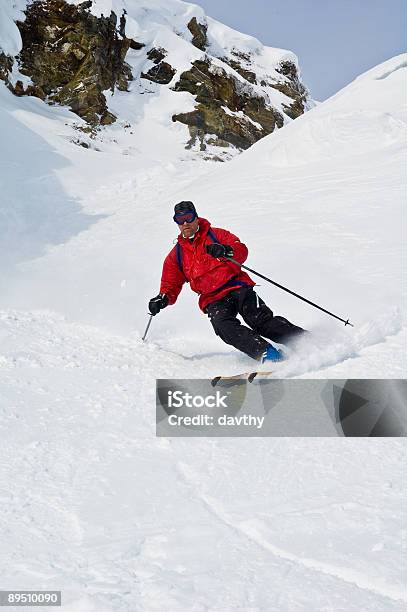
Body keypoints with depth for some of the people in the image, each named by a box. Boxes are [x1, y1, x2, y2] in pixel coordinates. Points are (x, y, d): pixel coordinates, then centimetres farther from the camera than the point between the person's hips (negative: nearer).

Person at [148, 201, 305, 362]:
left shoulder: (215, 234, 11)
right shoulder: (176, 255, 18)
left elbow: (242, 251, -2)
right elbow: (171, 284, 21)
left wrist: (226, 251, -25)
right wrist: (164, 298, -2)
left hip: (237, 287, -1)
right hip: (213, 300, 2)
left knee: (261, 320, -20)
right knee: (224, 327, -28)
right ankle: (266, 353, -36)